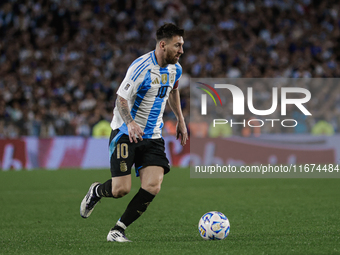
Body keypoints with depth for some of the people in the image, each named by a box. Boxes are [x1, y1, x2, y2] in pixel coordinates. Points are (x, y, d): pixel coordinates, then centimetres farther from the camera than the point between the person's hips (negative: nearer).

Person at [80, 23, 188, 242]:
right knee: (121, 190, -12)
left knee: (152, 187, -13)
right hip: (126, 133, -6)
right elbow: (121, 99, -18)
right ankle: (96, 191, 25)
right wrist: (130, 123, -32)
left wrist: (180, 120, 26)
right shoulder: (142, 67, -19)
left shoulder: (175, 69, 5)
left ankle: (117, 231, -2)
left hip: (153, 137, 6)